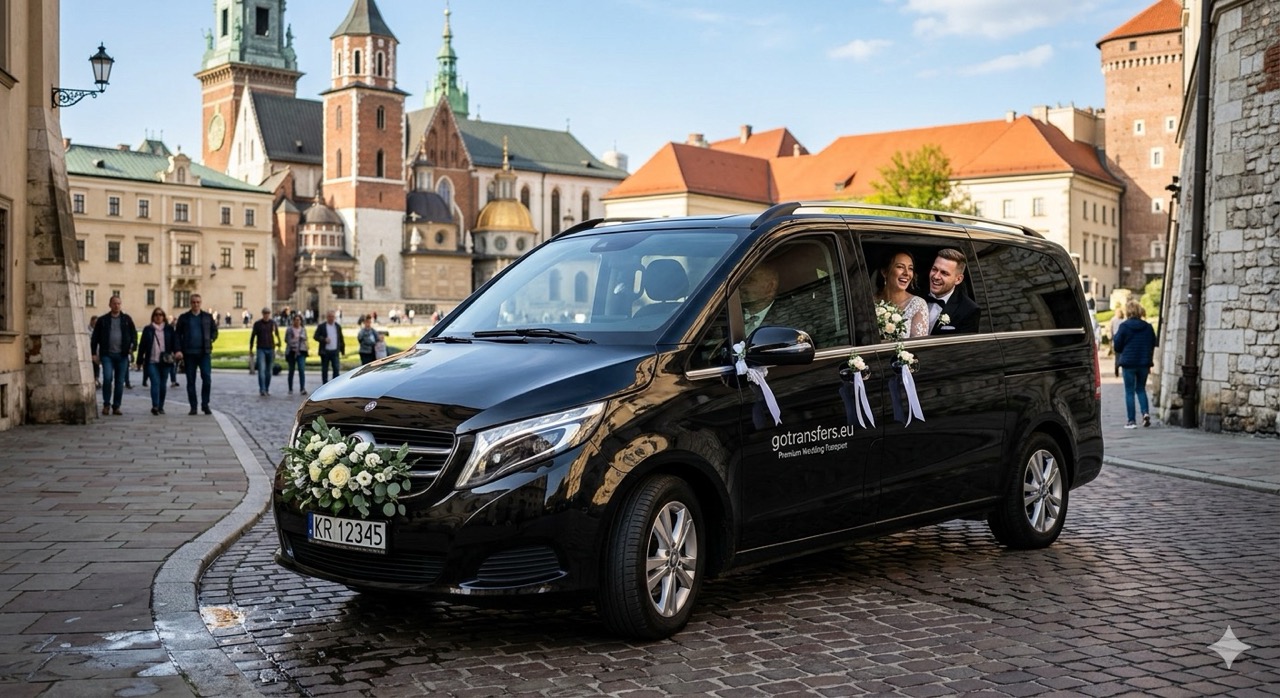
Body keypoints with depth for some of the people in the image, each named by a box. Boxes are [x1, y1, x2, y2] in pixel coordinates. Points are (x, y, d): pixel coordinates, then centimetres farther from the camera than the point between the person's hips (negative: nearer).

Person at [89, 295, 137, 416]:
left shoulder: (126, 319, 9)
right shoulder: (102, 320, 6)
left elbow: (134, 333, 9)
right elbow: (95, 337, 8)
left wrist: (133, 346, -7)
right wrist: (94, 353, 2)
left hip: (122, 355, 1)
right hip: (107, 355, -1)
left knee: (120, 382, 3)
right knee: (108, 378, -15)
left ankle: (116, 406, 12)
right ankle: (106, 404, 1)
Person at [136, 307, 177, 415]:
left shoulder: (169, 329, 10)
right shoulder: (148, 329, 9)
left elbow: (174, 341, 2)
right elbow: (142, 345, 10)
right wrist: (140, 361, 7)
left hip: (165, 362, 1)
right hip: (152, 361, -1)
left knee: (163, 384, 6)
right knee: (155, 382, -14)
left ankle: (160, 407, 16)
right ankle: (155, 406, -20)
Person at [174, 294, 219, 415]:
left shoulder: (208, 317, 9)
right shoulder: (183, 318, 7)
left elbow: (214, 331, 17)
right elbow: (177, 334, 5)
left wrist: (211, 340, -2)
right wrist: (179, 350, -6)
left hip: (204, 352, 0)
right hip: (189, 353, 0)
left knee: (206, 378, -9)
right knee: (191, 381, 3)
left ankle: (205, 405, 3)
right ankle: (193, 407, 9)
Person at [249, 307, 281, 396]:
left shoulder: (273, 323, 4)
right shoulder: (257, 324, 1)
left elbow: (277, 335, 9)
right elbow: (253, 336, 7)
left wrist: (279, 345, 3)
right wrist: (251, 349, 7)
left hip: (271, 349, 2)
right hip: (261, 349, -2)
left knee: (269, 371, 7)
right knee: (261, 370, -12)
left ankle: (267, 389, 17)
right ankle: (262, 390, -15)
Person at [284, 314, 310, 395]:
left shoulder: (303, 329, 9)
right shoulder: (289, 330, 1)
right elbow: (286, 340, 2)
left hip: (301, 352, 1)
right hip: (291, 352, -1)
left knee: (302, 370, -14)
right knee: (291, 371, 8)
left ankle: (302, 388, -17)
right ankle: (290, 389, 18)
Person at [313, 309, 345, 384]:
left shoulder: (338, 326, 10)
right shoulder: (321, 326, 1)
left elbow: (341, 339, 12)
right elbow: (315, 336, -5)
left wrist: (343, 351, 8)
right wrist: (324, 339, -21)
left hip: (335, 351, 2)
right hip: (325, 352, -2)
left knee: (336, 369, -6)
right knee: (324, 370, 5)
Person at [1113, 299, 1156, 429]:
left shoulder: (1124, 326, -10)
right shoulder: (1148, 327, 2)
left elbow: (1118, 346, -7)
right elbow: (1153, 345, 9)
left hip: (1128, 362, -3)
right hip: (1144, 363, 3)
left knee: (1129, 391, 4)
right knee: (1141, 389, 18)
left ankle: (1131, 421, 2)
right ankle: (1146, 412, -4)